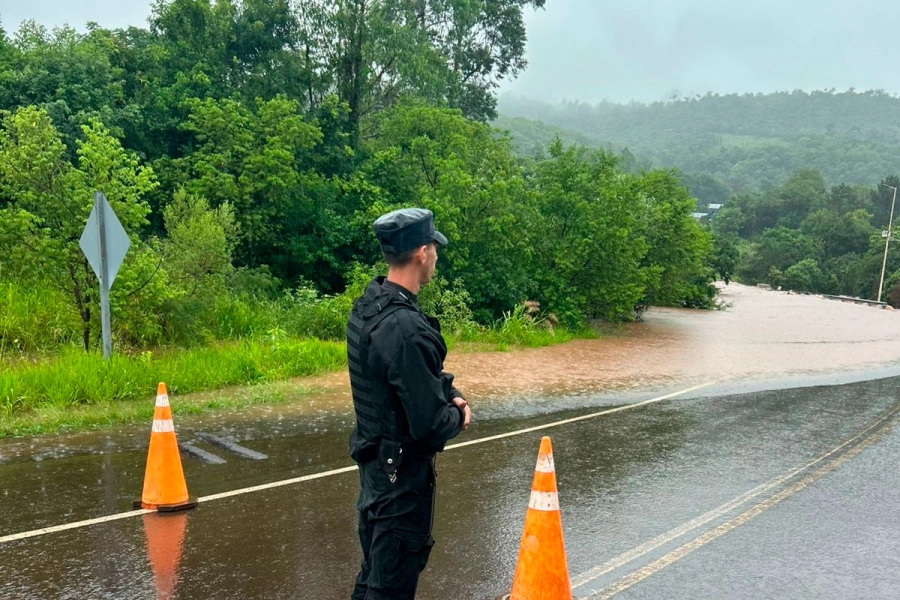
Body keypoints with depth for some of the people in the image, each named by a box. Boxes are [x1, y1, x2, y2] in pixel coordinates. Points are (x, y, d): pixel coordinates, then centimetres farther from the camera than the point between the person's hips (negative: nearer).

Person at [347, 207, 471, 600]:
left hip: (374, 462, 9)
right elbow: (430, 426, -26)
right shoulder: (405, 327, -29)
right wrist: (457, 415, -6)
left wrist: (449, 395, 0)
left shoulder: (367, 306, 1)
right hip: (402, 472, -9)